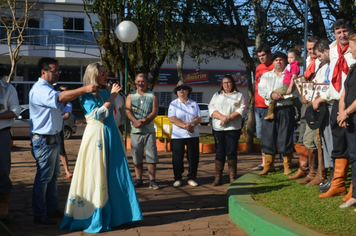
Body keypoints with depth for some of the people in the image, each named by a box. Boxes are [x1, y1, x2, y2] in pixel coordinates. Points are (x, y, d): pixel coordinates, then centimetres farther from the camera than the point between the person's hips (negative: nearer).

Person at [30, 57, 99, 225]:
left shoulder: (48, 88, 17)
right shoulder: (39, 90, -18)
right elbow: (59, 98, -36)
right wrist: (83, 89, -41)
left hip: (53, 138, 11)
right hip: (44, 140, -11)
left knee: (53, 176, 17)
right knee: (43, 178, -4)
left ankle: (52, 209, 29)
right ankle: (39, 215, 6)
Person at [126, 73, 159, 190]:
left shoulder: (152, 96, 9)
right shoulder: (131, 96, 13)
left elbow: (155, 112, -2)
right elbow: (128, 111, 0)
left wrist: (144, 121, -16)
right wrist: (136, 121, -18)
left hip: (149, 130, -1)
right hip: (135, 131, 1)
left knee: (151, 156, -5)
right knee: (137, 157, 5)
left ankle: (152, 180, 0)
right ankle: (138, 179, 14)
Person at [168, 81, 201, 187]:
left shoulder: (194, 104, 13)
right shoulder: (173, 104, 5)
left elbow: (199, 118, 5)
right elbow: (172, 118, -7)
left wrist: (191, 124, -16)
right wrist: (184, 125, -18)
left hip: (193, 135, 2)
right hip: (177, 135, -2)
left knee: (193, 158, 2)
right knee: (177, 158, 0)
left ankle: (191, 178, 14)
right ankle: (177, 179, 12)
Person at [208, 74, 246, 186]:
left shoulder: (239, 95, 11)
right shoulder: (216, 95, 18)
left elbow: (242, 110, -2)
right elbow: (211, 109, 5)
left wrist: (229, 117, -15)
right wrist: (222, 117, -13)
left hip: (233, 128, -2)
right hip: (218, 128, 2)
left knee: (231, 152, -3)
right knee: (220, 152, 1)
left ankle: (232, 177, 3)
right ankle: (217, 178, 3)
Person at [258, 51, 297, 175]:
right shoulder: (266, 75, 18)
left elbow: (294, 92, -5)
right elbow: (261, 90, 3)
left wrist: (281, 96, -13)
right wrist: (271, 94, -13)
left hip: (285, 109, -3)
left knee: (285, 138, -3)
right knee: (268, 137, 2)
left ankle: (287, 166, 7)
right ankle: (268, 166, 11)